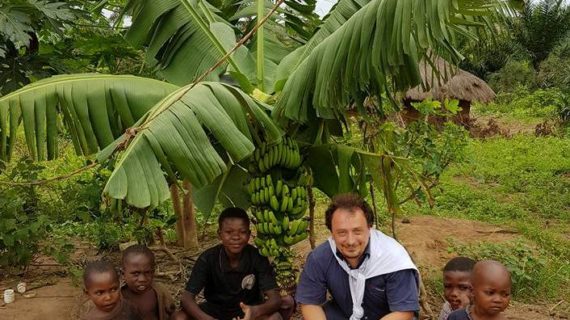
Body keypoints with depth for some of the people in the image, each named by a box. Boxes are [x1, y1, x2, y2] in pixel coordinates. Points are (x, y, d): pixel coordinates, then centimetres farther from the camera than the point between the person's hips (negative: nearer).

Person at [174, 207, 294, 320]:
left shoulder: (257, 257, -20)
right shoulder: (208, 258, -19)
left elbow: (275, 298, -26)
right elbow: (186, 298, -24)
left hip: (249, 310, -1)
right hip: (215, 310, 1)